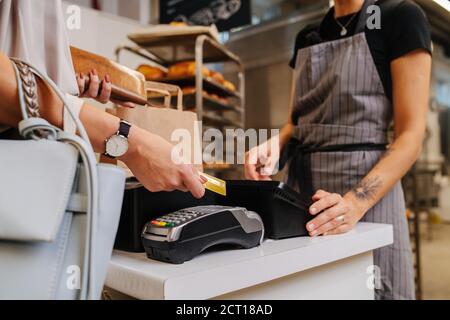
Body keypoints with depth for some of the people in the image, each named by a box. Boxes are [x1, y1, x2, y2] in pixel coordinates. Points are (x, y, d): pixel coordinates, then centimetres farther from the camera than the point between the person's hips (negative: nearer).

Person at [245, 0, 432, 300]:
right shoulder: (307, 37, 14)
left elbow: (411, 135, -10)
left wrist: (355, 203, -24)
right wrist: (274, 146, -5)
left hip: (366, 195, -5)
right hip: (301, 191, 5)